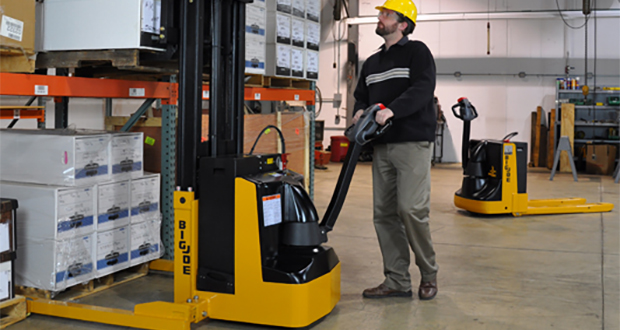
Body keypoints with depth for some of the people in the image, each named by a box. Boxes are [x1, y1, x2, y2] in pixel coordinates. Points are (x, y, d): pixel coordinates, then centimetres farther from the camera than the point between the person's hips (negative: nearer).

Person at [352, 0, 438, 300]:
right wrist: (360, 111, 0)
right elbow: (361, 95, 23)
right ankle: (397, 281, 12)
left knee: (411, 209, -14)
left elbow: (422, 90, -15)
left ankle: (429, 273, 7)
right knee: (384, 213, 4)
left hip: (413, 143, -7)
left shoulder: (417, 52, 0)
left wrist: (391, 110, -28)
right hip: (382, 146, 7)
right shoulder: (371, 63, 21)